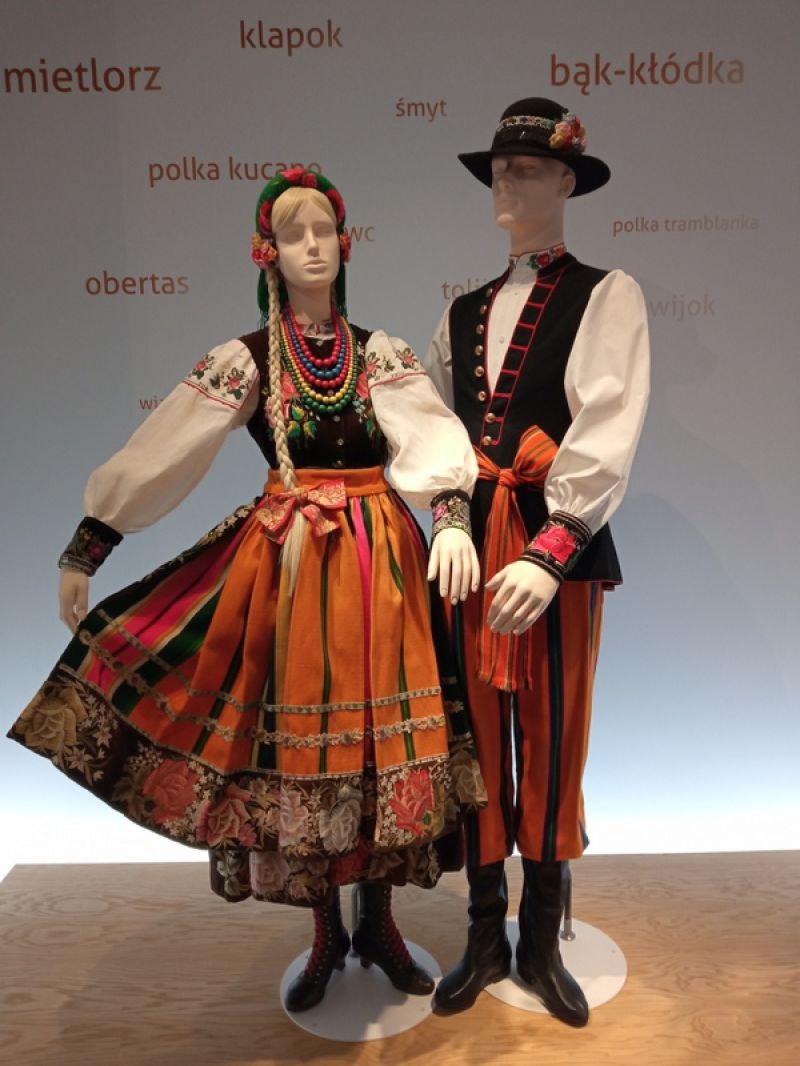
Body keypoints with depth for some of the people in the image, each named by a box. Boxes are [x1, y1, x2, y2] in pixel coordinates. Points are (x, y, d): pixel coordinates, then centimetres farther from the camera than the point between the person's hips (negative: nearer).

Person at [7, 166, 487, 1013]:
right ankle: (326, 934, 28)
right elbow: (153, 454, -3)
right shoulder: (243, 360, 2)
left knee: (380, 734, 7)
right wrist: (84, 550, -7)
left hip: (380, 558, 1)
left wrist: (452, 518, -28)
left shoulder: (379, 354, 6)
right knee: (294, 739, 6)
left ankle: (378, 922, 29)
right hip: (285, 560, -1)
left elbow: (435, 438, -9)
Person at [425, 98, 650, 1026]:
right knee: (478, 740, 11)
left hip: (560, 543, -4)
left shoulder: (606, 296, 0)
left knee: (552, 746, 7)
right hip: (469, 542, 4)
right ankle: (485, 938, 29)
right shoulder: (463, 313, 17)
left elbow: (608, 433, -14)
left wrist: (549, 551, -25)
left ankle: (542, 944, 28)